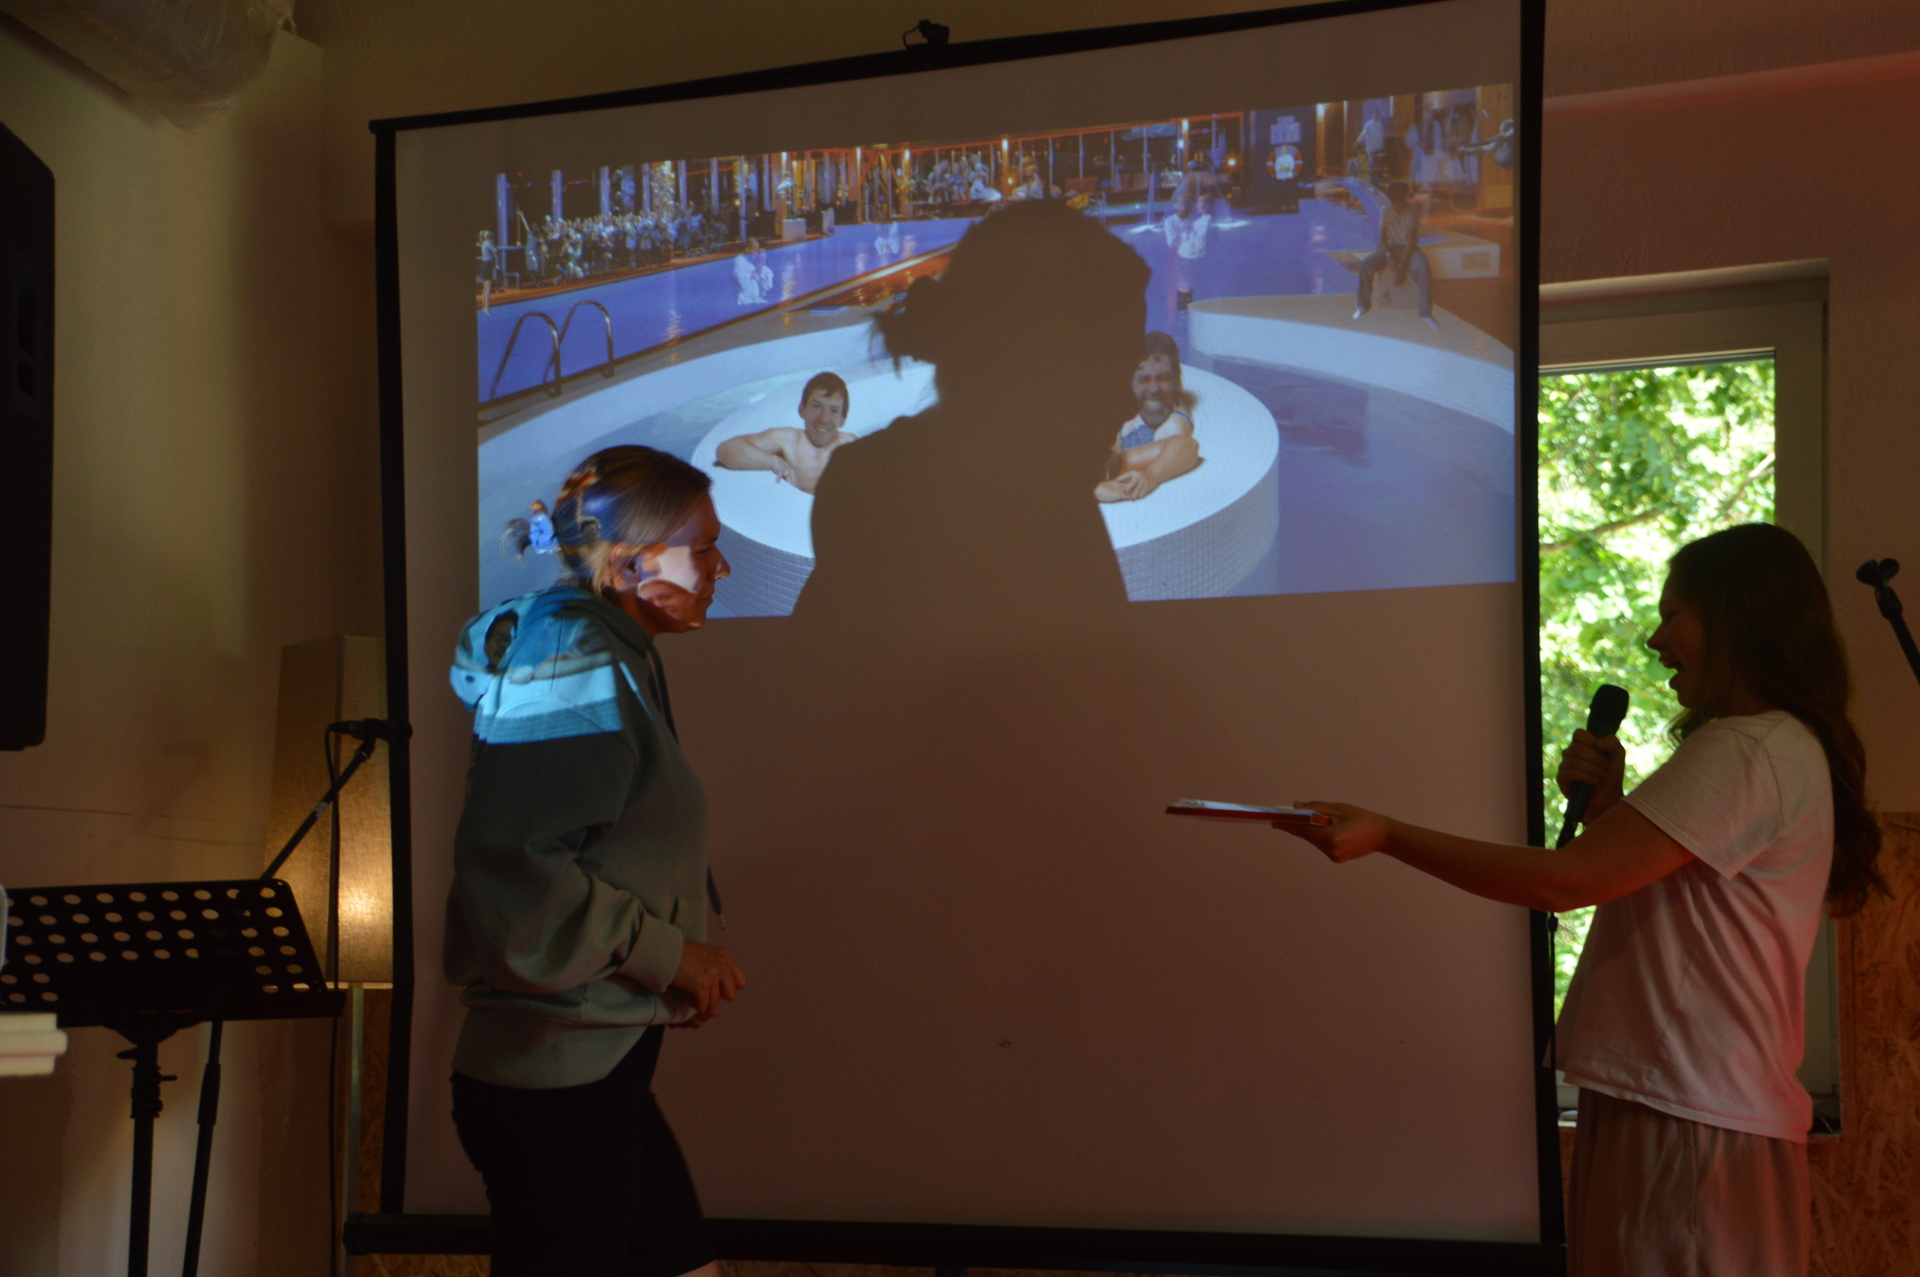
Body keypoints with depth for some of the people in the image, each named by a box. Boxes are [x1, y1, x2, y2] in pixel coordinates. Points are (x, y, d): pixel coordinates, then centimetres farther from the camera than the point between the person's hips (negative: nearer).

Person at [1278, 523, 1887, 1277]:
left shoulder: (1748, 751, -15)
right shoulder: (1779, 749, 18)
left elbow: (1563, 882, -19)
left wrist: (1386, 835, -16)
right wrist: (1605, 803, 3)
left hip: (1691, 1123, -10)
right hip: (1670, 1101, 10)